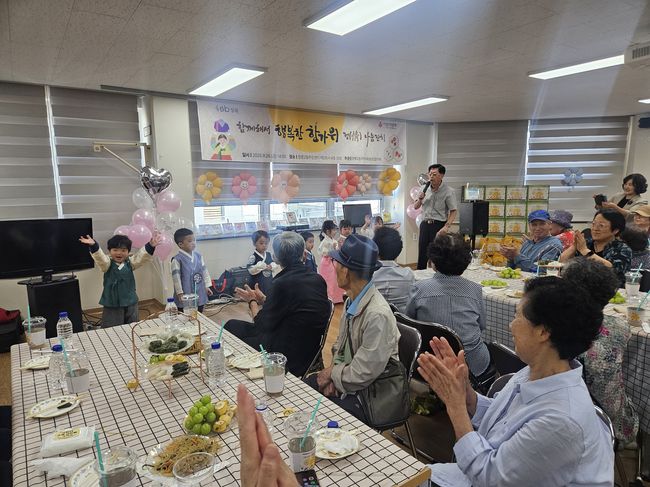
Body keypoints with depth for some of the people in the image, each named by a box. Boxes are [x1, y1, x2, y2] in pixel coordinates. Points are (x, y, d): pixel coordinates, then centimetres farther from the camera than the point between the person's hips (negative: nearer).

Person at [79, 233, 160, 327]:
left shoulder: (130, 263, 1)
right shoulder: (107, 264, -5)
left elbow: (142, 256, -11)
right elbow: (99, 257, -23)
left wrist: (150, 246, -29)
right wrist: (93, 245, -43)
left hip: (131, 304, 2)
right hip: (111, 306, -2)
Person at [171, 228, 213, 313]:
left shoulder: (198, 256, 3)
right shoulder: (177, 259, -14)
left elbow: (204, 271, 10)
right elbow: (176, 277, -13)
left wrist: (207, 286, 9)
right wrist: (180, 293, -13)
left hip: (200, 294, 5)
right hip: (185, 296, -5)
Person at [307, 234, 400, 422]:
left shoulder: (378, 315, -29)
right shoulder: (352, 300, -2)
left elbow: (363, 375, -25)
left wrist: (332, 373, -9)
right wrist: (334, 373, -5)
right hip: (345, 377, 7)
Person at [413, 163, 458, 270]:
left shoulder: (448, 191, -6)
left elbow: (453, 211, -11)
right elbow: (415, 207, 15)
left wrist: (446, 227, -23)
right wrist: (420, 199, -6)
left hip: (439, 225, -5)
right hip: (425, 224, 5)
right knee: (422, 255, 8)